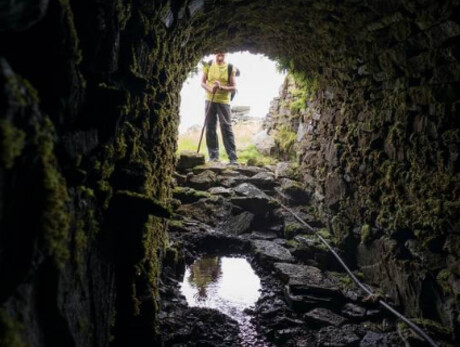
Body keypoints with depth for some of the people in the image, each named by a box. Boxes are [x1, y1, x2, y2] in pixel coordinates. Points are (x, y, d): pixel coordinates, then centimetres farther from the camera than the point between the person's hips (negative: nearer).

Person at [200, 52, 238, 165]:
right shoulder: (209, 65, 3)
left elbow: (234, 87, -2)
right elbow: (202, 82, 6)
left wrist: (222, 87, -20)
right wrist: (210, 89, -14)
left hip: (224, 101, -2)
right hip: (210, 100, 3)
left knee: (227, 128, -6)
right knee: (210, 128, 4)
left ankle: (233, 157, -6)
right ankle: (213, 155, 14)